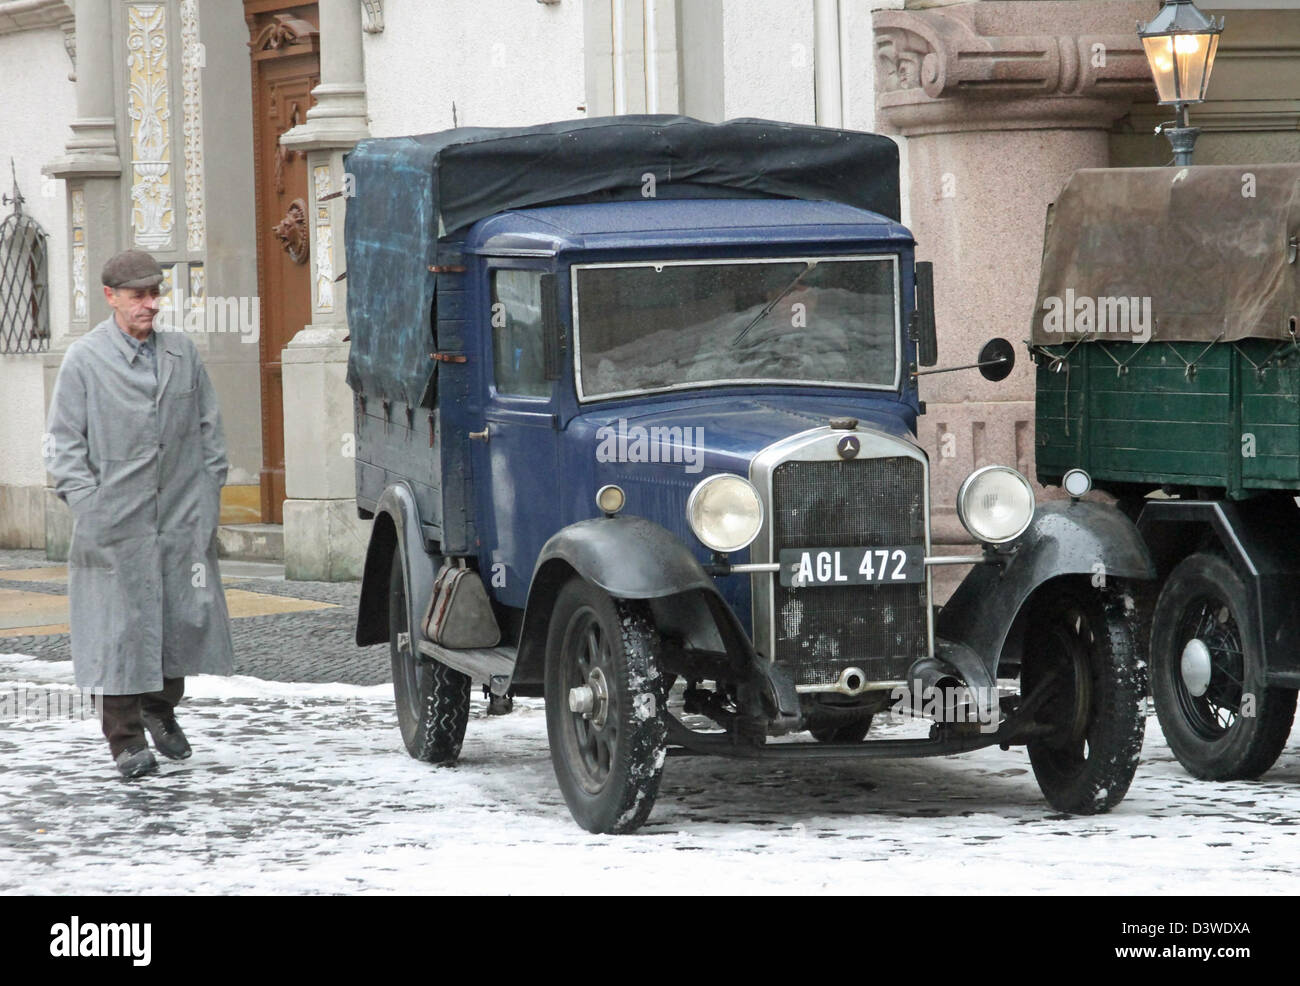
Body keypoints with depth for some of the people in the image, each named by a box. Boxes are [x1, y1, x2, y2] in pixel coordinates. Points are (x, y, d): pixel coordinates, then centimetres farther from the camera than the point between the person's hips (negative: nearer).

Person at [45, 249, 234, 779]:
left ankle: (160, 706, 32)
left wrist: (209, 489, 9)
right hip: (115, 522, -4)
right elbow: (64, 441, 0)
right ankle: (126, 740, 5)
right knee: (121, 627, -3)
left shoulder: (182, 352, 10)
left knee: (186, 616, 7)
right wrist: (86, 502, -9)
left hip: (182, 517, 4)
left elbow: (208, 425, 17)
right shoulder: (84, 359, -1)